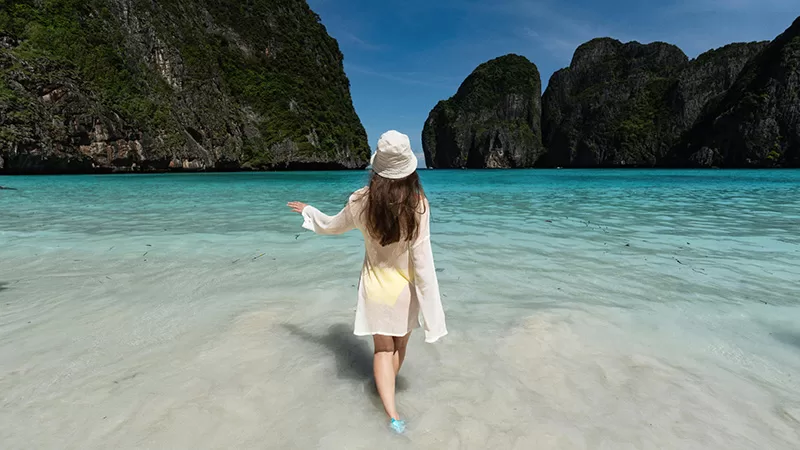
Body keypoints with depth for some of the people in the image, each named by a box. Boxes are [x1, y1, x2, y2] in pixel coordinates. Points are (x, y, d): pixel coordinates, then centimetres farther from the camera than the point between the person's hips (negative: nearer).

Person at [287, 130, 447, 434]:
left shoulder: (362, 201, -16)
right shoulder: (418, 203, -22)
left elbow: (332, 227, 4)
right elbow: (422, 259, -20)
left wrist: (308, 211, 23)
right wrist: (431, 305, -12)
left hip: (375, 286, 1)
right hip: (405, 287, 0)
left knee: (383, 349, 15)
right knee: (400, 345, 24)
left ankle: (392, 414, 7)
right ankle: (387, 389, 46)